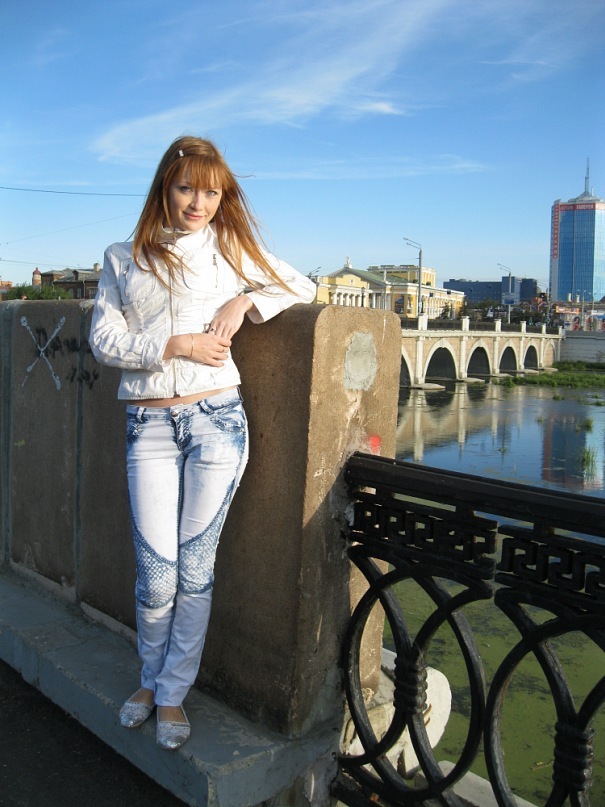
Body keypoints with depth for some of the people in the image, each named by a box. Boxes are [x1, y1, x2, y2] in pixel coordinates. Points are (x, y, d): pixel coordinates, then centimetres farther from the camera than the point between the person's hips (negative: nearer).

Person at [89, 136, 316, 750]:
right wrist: (176, 343, -10)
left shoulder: (229, 249, 11)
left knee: (195, 566, 4)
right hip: (148, 425, 1)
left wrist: (243, 304, -2)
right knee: (157, 571, -1)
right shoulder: (123, 259, 12)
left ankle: (171, 694, 24)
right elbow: (104, 339, 3)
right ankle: (151, 678, 28)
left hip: (215, 418, 0)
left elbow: (302, 287, 15)